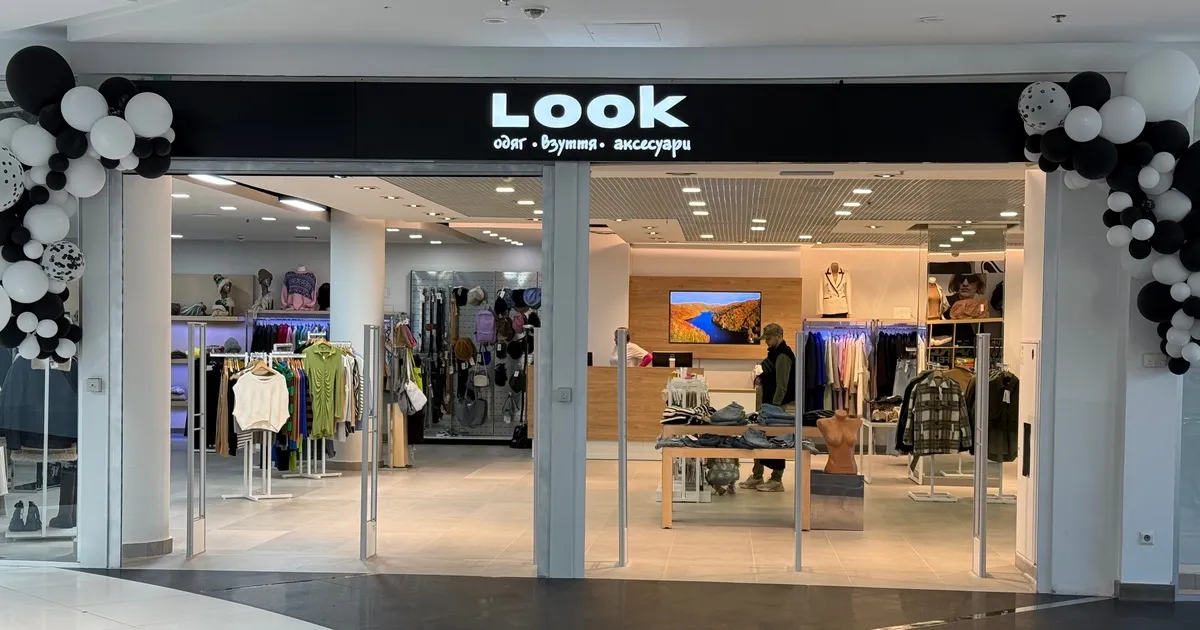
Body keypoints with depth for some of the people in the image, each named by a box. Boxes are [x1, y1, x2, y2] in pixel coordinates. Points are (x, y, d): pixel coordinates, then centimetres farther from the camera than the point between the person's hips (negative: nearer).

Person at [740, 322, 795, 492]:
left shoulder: (783, 356, -16)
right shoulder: (775, 353, 15)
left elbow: (782, 385, -20)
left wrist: (775, 406, -20)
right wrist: (762, 378, 8)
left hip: (781, 406, -10)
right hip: (772, 403, 10)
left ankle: (776, 480, 4)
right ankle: (757, 477, 17)